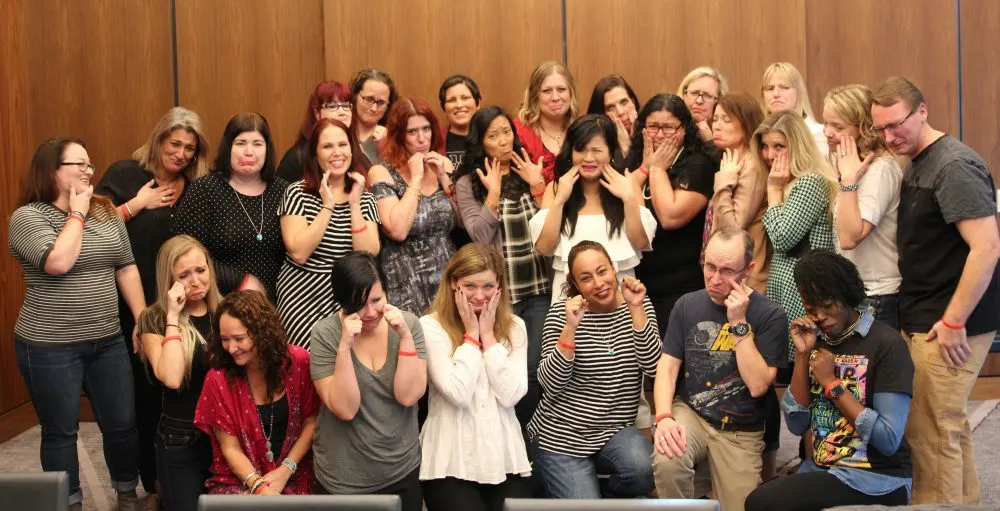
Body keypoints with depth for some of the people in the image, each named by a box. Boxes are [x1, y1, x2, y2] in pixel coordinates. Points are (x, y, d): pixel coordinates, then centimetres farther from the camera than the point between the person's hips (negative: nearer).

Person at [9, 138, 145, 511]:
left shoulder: (106, 212, 6)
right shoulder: (27, 217, -10)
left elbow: (126, 268, 10)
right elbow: (57, 262, -26)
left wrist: (142, 319, 5)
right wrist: (76, 213, -16)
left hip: (108, 341, 5)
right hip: (50, 347, -5)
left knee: (122, 423, 10)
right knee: (61, 432, 7)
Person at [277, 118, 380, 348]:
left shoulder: (364, 198, 7)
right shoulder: (298, 193, -3)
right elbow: (299, 253, -16)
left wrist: (354, 205, -12)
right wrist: (327, 206, -16)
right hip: (305, 297, -3)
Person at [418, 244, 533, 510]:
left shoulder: (515, 327, 7)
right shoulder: (431, 326, -6)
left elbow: (510, 395, -6)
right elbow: (458, 394, -16)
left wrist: (489, 334, -5)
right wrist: (472, 334, -9)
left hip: (505, 459, 4)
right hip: (451, 462, -3)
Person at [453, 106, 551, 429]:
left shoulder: (529, 174, 8)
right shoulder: (468, 183, 0)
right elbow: (480, 238, -10)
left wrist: (537, 187, -6)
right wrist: (493, 192, -12)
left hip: (539, 288, 2)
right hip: (497, 292, -2)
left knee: (535, 368, 2)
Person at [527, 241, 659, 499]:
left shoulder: (637, 304, 1)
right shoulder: (562, 312, -7)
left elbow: (653, 368, -12)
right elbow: (550, 384, -15)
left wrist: (636, 310, -19)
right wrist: (570, 328, -26)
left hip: (616, 430, 2)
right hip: (560, 435, -2)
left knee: (645, 470, -28)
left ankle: (603, 496, 5)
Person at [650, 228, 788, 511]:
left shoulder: (770, 315, -8)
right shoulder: (687, 304, 1)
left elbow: (758, 385, -16)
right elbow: (667, 366, 0)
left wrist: (739, 322, -20)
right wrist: (664, 417, -18)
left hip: (741, 432, -1)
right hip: (689, 413, 1)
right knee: (666, 461, -31)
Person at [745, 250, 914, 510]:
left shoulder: (886, 343, -12)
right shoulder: (816, 341, 7)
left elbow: (889, 441, -16)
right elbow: (797, 425, 2)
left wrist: (831, 384, -15)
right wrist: (802, 355, -6)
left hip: (876, 479, -6)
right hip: (821, 469, 6)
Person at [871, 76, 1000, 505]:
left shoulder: (954, 166, -17)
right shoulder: (917, 164, 12)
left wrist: (953, 321, -21)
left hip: (949, 325, -9)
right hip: (922, 320, 9)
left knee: (930, 432, -2)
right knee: (947, 427, 18)